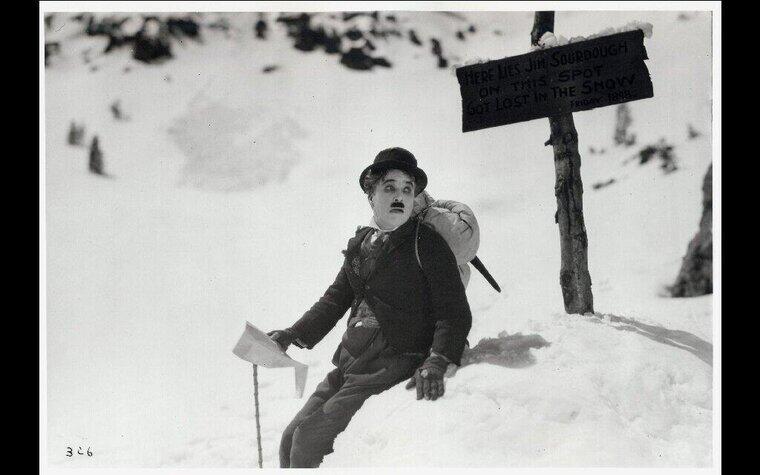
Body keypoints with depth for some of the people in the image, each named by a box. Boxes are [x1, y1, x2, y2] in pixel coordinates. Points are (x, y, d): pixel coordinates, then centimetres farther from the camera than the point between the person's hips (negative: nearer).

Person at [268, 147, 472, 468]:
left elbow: (455, 313, -9)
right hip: (349, 364, 7)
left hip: (394, 366, -7)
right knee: (291, 438, 4)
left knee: (309, 437, -18)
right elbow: (336, 299, 22)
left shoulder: (426, 244, -5)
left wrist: (436, 363, -26)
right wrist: (294, 335, 8)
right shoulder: (360, 244, 14)